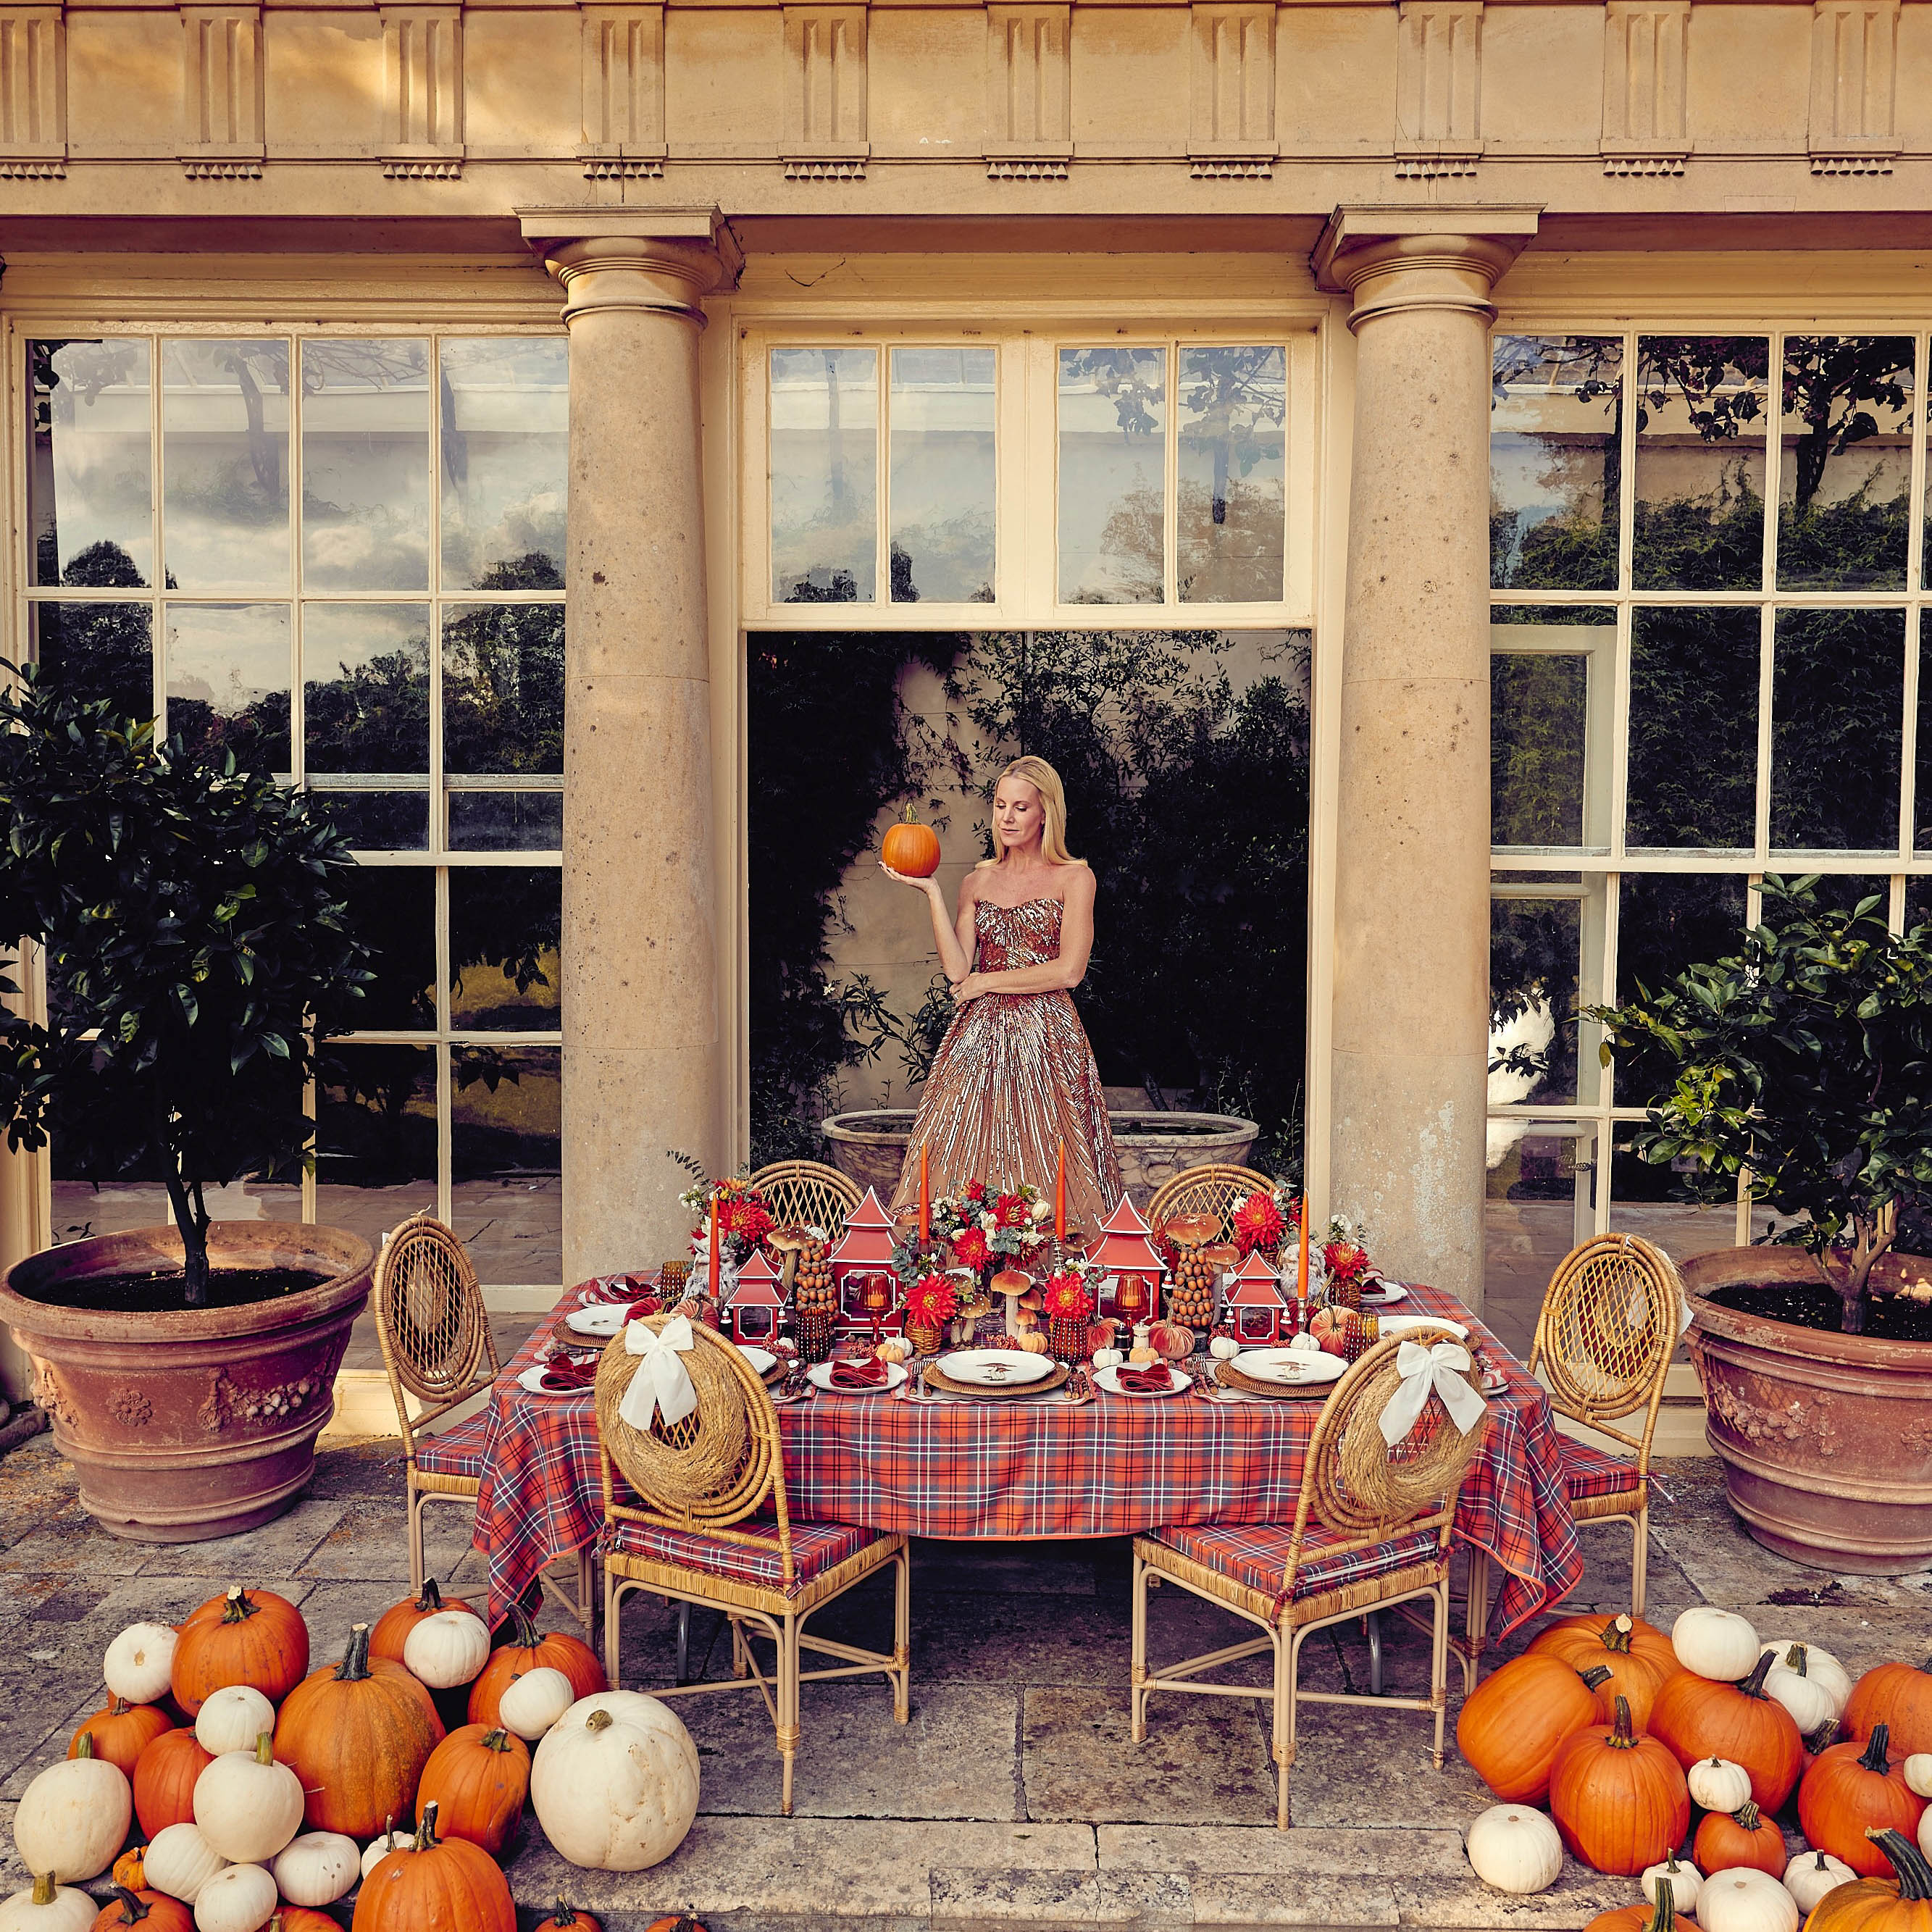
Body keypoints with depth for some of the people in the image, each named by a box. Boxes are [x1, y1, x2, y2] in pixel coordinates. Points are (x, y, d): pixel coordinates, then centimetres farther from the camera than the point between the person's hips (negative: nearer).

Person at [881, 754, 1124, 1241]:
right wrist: (932, 893, -1)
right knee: (967, 1152, -6)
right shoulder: (977, 882, 14)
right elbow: (958, 970, 1)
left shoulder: (1074, 877, 4)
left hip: (1047, 1037, -3)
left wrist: (989, 982, -3)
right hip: (980, 1036, 3)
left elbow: (1069, 970, -7)